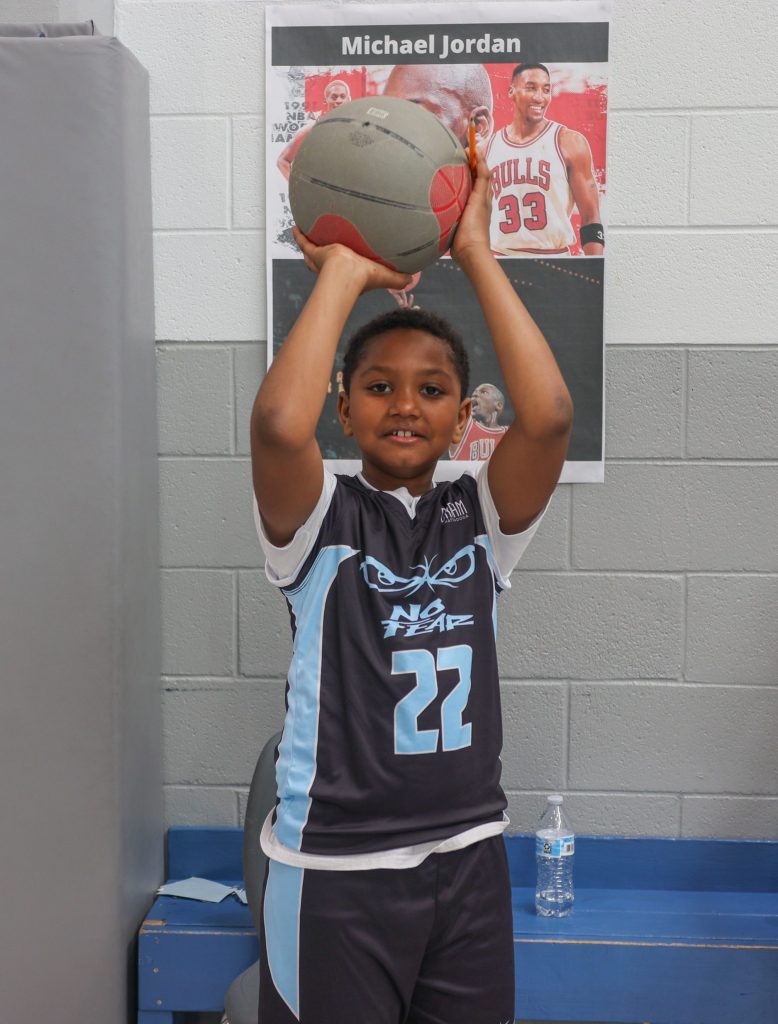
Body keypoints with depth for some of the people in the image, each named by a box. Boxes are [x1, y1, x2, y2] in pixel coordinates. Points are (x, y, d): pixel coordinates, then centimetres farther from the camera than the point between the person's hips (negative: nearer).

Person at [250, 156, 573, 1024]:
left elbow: (548, 415, -18)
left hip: (468, 858, 3)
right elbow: (279, 424, -29)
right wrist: (343, 273, -17)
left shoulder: (479, 519, 1)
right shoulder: (320, 520, -7)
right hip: (333, 867, -3)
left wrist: (476, 255, -14)